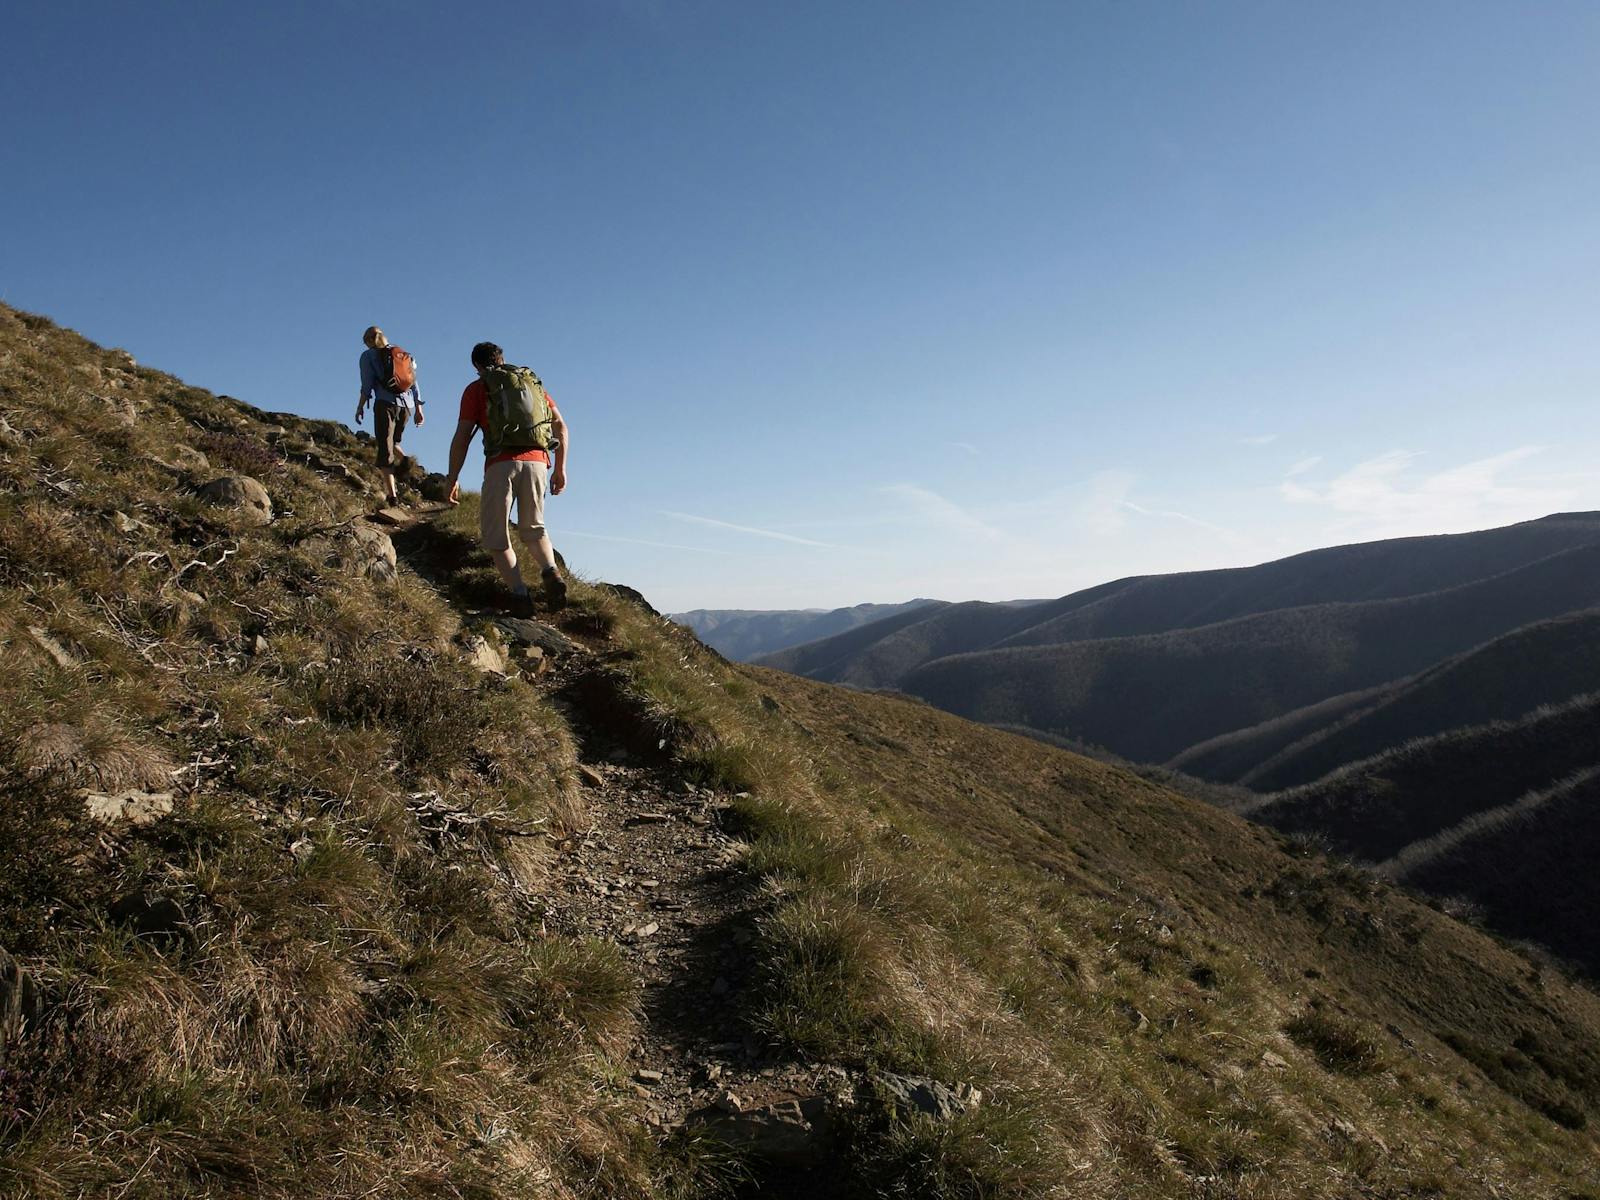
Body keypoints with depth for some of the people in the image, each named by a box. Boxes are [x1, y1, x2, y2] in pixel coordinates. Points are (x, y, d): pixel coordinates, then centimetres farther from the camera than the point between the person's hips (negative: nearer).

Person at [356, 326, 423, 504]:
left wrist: (360, 406, 0)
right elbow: (413, 381, 15)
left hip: (386, 402, -5)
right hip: (407, 404, 5)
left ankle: (391, 493, -13)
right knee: (393, 441, 25)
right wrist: (418, 408, 15)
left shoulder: (368, 355, 9)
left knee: (385, 449, -4)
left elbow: (367, 383, -4)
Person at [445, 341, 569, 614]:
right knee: (533, 529, 20)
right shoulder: (532, 382, 23)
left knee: (495, 536, 10)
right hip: (536, 461, 3)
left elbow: (462, 437, 4)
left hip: (501, 464, -3)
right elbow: (560, 426, 16)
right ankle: (551, 572, -9)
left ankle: (519, 593, -9)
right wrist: (560, 468, 20)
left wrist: (453, 479, 9)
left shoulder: (476, 389, 13)